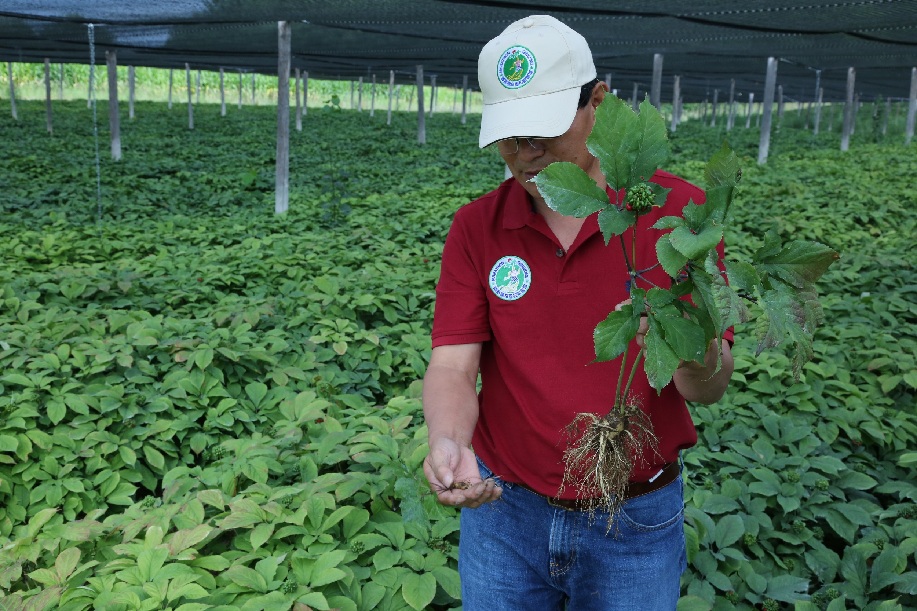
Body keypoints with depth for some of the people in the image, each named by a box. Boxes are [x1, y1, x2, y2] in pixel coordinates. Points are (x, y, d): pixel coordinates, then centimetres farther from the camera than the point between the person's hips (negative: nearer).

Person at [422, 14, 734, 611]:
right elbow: (453, 365, -11)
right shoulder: (475, 227, -5)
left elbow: (710, 388, -12)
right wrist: (448, 443, -32)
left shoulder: (677, 208, -12)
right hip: (502, 506, 2)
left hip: (637, 522, -1)